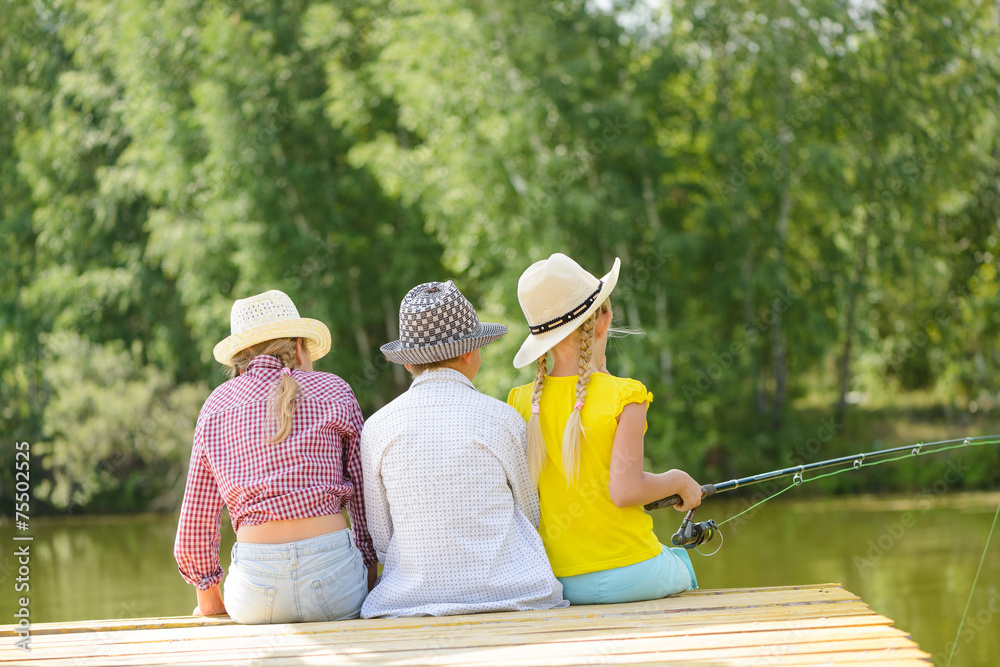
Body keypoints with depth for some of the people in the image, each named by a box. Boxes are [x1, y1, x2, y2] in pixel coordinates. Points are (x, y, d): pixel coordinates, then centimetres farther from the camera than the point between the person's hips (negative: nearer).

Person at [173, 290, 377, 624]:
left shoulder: (216, 406, 10)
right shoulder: (333, 392, 5)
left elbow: (196, 513, 11)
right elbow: (365, 494, 6)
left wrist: (208, 597, 22)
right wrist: (370, 571, 17)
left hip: (254, 592, 2)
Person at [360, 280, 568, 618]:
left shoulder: (377, 428, 0)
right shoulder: (502, 419, -3)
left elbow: (380, 538, 4)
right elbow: (530, 516, 10)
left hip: (412, 599, 2)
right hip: (509, 589, -1)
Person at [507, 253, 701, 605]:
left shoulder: (523, 402, -1)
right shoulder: (623, 395, -13)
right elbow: (625, 490, -18)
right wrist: (677, 481, 1)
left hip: (558, 584, 4)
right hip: (628, 574, -4)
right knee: (679, 567, 32)